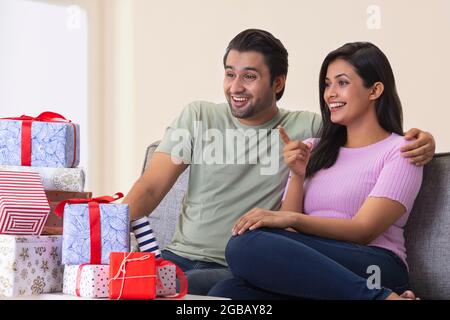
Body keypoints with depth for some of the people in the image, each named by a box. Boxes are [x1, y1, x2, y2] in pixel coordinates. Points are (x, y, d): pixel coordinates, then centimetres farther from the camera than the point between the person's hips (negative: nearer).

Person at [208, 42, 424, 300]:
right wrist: (298, 176, -2)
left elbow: (363, 231, -7)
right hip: (311, 267, 5)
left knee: (247, 244, -30)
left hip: (372, 265, -5)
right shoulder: (313, 150, 24)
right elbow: (288, 232, 14)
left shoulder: (400, 150, 7)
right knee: (227, 291, -30)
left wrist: (291, 219, -20)